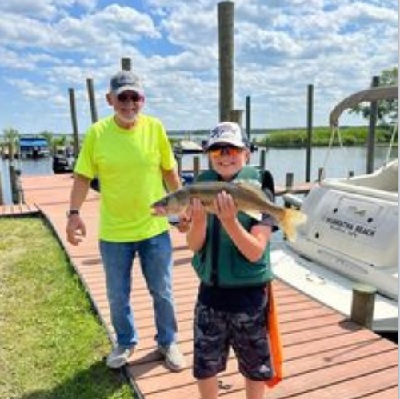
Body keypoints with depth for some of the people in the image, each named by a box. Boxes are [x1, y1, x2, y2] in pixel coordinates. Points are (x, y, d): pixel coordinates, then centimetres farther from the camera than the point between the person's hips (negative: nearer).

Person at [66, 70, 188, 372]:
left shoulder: (155, 128, -5)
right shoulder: (97, 132, -8)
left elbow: (169, 172, 4)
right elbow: (83, 176, -5)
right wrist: (74, 212, -17)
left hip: (154, 228, 0)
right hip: (113, 232, 0)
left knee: (162, 292, 14)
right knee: (117, 296, 15)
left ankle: (167, 342, 37)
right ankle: (126, 342, 41)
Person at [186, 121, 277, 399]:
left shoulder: (259, 191, -13)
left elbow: (255, 252, -18)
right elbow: (194, 245, -5)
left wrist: (230, 220, -33)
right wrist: (199, 219, -25)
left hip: (249, 294, -3)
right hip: (210, 291, 3)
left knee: (255, 368, 17)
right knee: (204, 365, 18)